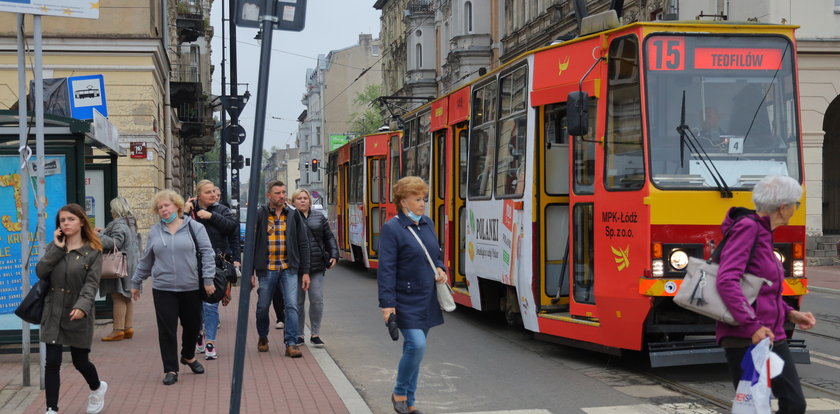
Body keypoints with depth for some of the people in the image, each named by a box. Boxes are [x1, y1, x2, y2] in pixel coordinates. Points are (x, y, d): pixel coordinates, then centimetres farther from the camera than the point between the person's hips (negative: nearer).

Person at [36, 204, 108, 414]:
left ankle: (97, 388, 40)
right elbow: (40, 272, -6)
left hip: (77, 315, -3)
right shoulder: (54, 248, 8)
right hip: (53, 313, 3)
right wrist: (57, 248, -12)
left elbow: (91, 283, -15)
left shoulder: (93, 252, -5)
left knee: (80, 361, 9)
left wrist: (82, 306, -31)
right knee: (52, 362, -3)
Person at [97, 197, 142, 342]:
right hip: (131, 263, 10)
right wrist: (104, 232, 18)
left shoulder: (119, 225, -16)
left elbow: (115, 243, -24)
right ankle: (129, 327, 17)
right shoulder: (130, 223, 15)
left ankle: (118, 330, -6)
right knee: (126, 297, 14)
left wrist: (98, 235, -19)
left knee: (118, 297, -7)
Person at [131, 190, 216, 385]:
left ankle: (188, 356, 38)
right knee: (167, 330, -2)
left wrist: (208, 279, -11)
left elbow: (207, 253, -3)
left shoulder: (194, 227, 0)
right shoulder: (155, 232, 8)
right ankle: (170, 370, 7)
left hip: (191, 288, -1)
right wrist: (136, 283, 18)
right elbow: (145, 260, 15)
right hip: (163, 289, 1)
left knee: (193, 325, 10)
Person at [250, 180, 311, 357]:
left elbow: (303, 244, 7)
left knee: (292, 305, -9)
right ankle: (263, 338, 32)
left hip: (289, 268, 1)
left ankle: (291, 344, -5)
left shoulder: (293, 215, 5)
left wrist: (305, 271, 2)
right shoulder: (259, 215, 0)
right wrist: (250, 272, 0)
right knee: (262, 307, 9)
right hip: (266, 269, 0)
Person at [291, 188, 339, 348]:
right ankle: (298, 335, 14)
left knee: (317, 299, -4)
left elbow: (329, 238, 16)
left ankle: (315, 334, 7)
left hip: (317, 266, 2)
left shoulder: (319, 217, 13)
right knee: (298, 301, 3)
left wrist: (334, 255, 5)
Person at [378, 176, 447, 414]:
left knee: (414, 349, 11)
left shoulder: (427, 223, 9)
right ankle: (399, 393, 4)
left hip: (426, 301, 7)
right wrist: (387, 303, -19)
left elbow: (436, 254, 23)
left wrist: (439, 269, 1)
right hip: (406, 301, -7)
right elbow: (386, 269, -15)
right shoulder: (392, 228, -12)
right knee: (416, 345, -17)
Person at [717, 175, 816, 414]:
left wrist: (790, 314, 10)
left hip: (772, 336, 9)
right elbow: (727, 281, -24)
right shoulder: (747, 228, -13)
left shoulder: (763, 232, 15)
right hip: (745, 340, -9)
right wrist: (753, 326, -29)